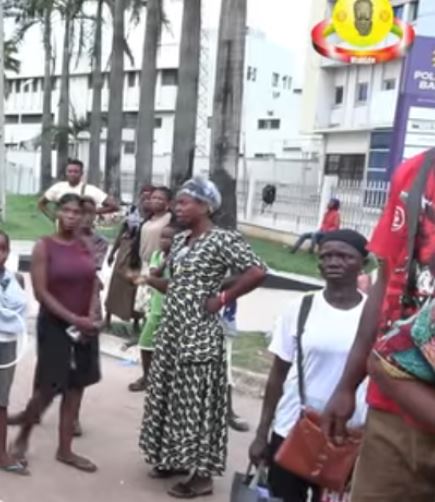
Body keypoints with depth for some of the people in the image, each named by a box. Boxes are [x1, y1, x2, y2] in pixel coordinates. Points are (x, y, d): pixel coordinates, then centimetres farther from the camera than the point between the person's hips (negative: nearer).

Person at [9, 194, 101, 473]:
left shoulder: (85, 245, 5)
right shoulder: (44, 246, -9)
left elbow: (93, 283, 7)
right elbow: (41, 292, -14)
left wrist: (90, 316, -9)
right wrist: (73, 319, -19)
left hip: (85, 326, 5)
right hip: (54, 325, -5)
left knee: (76, 387, 9)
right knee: (49, 388, -2)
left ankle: (65, 450, 20)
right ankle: (22, 437, 24)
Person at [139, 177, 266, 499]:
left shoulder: (223, 240, -14)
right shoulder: (180, 240, 11)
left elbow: (257, 272, -24)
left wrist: (223, 299, -18)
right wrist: (147, 279, 6)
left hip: (198, 334, -9)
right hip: (172, 330, 9)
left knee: (196, 402, -1)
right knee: (171, 397, 16)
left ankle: (202, 475, 11)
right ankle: (175, 459, 32)